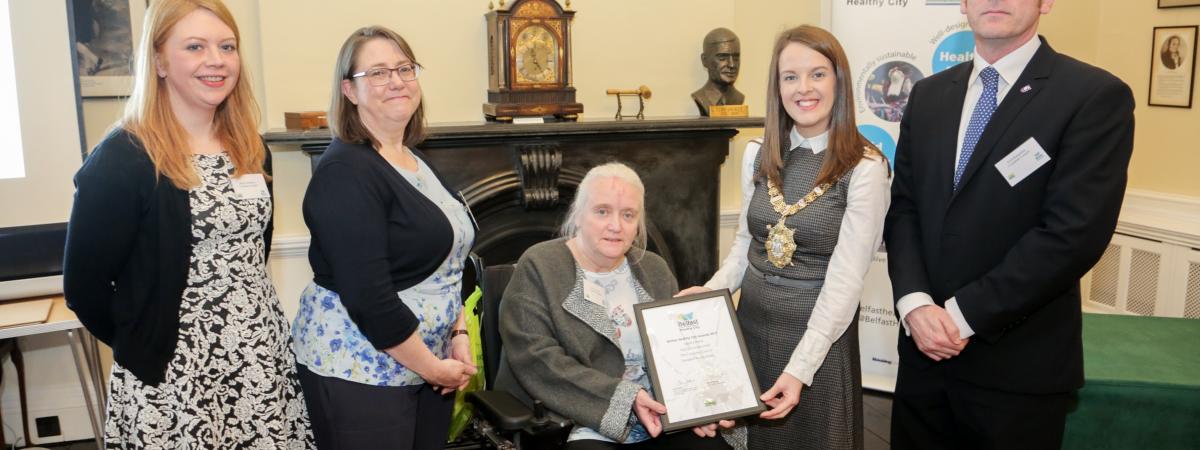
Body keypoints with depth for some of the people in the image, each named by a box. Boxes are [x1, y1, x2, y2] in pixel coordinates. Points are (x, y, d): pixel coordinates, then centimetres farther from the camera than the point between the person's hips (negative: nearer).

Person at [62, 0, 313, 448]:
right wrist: (145, 345, 0)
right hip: (174, 377, -5)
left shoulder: (252, 151, 6)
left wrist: (249, 331, 12)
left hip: (263, 362, 5)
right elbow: (84, 287, -9)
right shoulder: (120, 161, -13)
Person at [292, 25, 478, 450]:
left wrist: (458, 335, 2)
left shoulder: (415, 159, 8)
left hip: (429, 360, 8)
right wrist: (431, 367, -16)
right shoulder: (345, 171, -18)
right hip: (358, 368, -8)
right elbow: (369, 297, -23)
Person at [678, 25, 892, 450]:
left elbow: (845, 280, -16)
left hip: (819, 335, -4)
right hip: (750, 324, 5)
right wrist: (709, 292, -5)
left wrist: (799, 368, -20)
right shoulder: (757, 154, 2)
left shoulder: (864, 167, -13)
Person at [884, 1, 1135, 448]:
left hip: (1017, 364, -4)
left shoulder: (1097, 96, -9)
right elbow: (904, 207, 5)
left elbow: (1073, 233, -17)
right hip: (925, 348, 5)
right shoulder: (928, 94, 8)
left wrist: (963, 314, -16)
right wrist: (914, 303, -11)